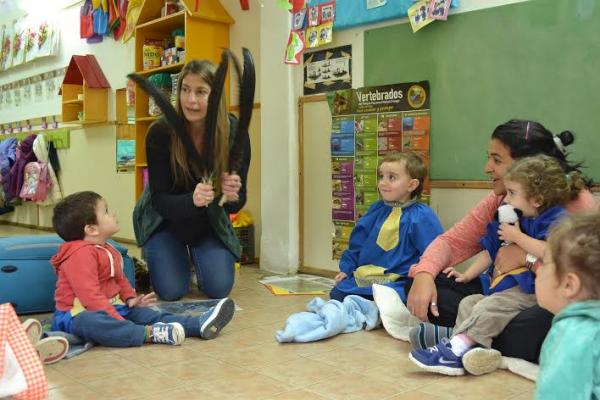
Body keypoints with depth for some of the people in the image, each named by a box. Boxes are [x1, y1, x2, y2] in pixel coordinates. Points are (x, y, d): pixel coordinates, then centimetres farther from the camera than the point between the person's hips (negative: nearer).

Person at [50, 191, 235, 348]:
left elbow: (120, 279, 26)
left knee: (147, 314, -8)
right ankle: (151, 333, -52)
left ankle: (200, 324, -20)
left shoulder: (107, 250, 16)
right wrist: (118, 320, -30)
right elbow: (89, 295, -26)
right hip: (79, 313, -9)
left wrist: (130, 298, 5)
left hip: (112, 307, 9)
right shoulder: (81, 254, -18)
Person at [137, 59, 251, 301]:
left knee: (219, 289, -12)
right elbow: (159, 200, -24)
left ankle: (198, 257, 23)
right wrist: (192, 200, -45)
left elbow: (237, 203, -15)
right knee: (171, 291, -15)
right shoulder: (160, 132, -25)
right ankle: (180, 259, 21)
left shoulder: (234, 132, -22)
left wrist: (233, 195, -40)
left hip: (210, 221, 1)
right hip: (166, 219, -1)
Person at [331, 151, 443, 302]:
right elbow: (358, 243, 22)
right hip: (364, 277, 7)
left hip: (398, 283, -6)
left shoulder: (422, 216, -9)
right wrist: (347, 268, 22)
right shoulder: (376, 209, 13)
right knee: (337, 294, 0)